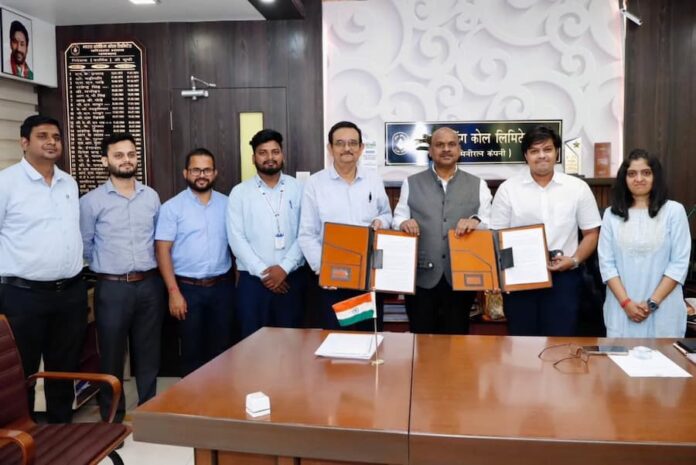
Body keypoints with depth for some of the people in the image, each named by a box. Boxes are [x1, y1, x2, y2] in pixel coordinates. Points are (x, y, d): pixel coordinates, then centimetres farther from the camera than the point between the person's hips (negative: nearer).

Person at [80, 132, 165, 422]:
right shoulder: (91, 201, -4)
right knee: (112, 356, 7)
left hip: (150, 285, 3)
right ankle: (112, 418, 21)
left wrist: (146, 267, 12)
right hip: (112, 288, -3)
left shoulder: (151, 197, 6)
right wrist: (108, 267, 7)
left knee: (148, 353, 12)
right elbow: (84, 246, 3)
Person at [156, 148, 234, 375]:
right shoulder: (172, 207, -5)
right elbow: (163, 251, -7)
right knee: (192, 350, 9)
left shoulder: (227, 204, 5)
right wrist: (174, 292, -13)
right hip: (188, 288, -2)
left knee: (222, 348, 12)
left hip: (222, 286, 3)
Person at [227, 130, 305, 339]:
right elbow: (236, 239, -3)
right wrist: (263, 272, -10)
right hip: (253, 280, 0)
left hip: (291, 278, 1)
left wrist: (284, 268, -11)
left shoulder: (298, 189, 4)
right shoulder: (239, 192, 3)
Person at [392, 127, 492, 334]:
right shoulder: (411, 183, 10)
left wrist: (475, 222, -22)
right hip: (422, 277, 0)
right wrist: (404, 223, -20)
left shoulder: (477, 185, 9)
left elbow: (490, 222, 1)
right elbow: (398, 218, 4)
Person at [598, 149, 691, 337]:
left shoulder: (674, 211, 0)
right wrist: (626, 302, -10)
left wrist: (652, 302, -10)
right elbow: (606, 263, 1)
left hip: (663, 309, -1)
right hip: (621, 309, 2)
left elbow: (679, 263, -4)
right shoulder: (612, 214, 5)